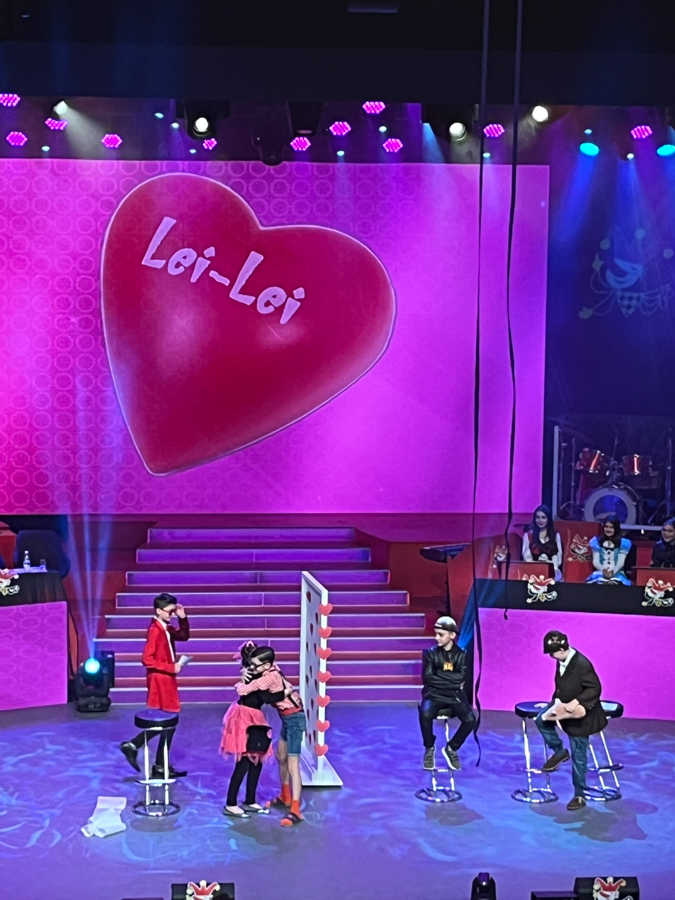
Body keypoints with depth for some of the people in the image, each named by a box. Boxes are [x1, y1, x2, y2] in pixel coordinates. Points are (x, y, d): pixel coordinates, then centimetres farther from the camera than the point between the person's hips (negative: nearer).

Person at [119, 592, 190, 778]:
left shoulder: (167, 629, 8)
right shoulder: (155, 630, -19)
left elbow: (184, 636, 19)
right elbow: (147, 659, -24)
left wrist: (183, 618, 4)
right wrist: (170, 667, -22)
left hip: (166, 679, 9)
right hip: (160, 679, -9)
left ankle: (133, 746, 18)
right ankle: (160, 767, 7)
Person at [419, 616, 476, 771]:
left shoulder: (460, 654, 4)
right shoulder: (430, 653, 1)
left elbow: (461, 678, -9)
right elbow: (427, 678, -9)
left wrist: (439, 674, -10)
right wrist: (451, 680, -10)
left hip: (454, 695, 2)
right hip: (434, 694, -1)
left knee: (470, 719, -23)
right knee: (425, 715, -33)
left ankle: (451, 748, 3)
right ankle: (429, 748, -4)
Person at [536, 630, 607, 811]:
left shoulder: (582, 665, -31)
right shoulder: (562, 660, -6)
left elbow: (595, 689, -26)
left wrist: (576, 702, -33)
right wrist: (557, 700, -6)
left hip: (579, 715, -8)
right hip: (564, 706, 8)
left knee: (578, 756, 1)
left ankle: (579, 795, 14)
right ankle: (559, 751, 14)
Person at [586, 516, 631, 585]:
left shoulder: (623, 543, 8)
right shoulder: (597, 541, 11)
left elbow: (621, 562, -1)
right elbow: (596, 561, 4)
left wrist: (613, 572, -18)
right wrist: (603, 571, -15)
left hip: (617, 573, -1)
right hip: (600, 573, 1)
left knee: (614, 583, -34)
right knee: (599, 582, -32)